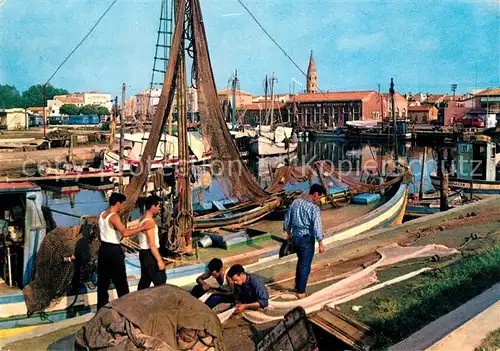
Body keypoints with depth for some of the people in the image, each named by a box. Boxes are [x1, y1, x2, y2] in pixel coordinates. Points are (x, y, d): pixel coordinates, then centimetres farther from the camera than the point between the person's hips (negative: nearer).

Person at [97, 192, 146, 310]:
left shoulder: (102, 215, 8)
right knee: (120, 281, 1)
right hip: (114, 250, -8)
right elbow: (125, 233, -32)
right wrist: (141, 228, -26)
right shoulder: (114, 217, -19)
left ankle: (101, 307, 21)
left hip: (103, 249, 8)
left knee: (103, 280, 14)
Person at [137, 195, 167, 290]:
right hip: (150, 255, -10)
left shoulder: (143, 219, 9)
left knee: (145, 280, 17)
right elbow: (152, 245, -24)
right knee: (160, 281, -4)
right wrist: (159, 260, -24)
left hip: (144, 253, 10)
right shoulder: (149, 222, -21)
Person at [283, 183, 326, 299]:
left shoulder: (295, 202, 2)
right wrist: (320, 243, -16)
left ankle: (297, 286, 35)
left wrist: (288, 233, 23)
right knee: (305, 266, 6)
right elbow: (317, 226, -22)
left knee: (301, 261, 25)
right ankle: (301, 292, 14)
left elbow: (287, 219, 10)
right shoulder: (314, 208, -18)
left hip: (295, 237, 7)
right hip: (307, 239, -7)